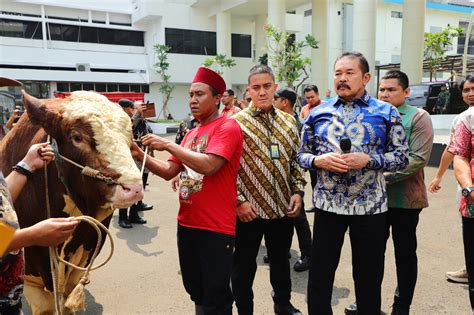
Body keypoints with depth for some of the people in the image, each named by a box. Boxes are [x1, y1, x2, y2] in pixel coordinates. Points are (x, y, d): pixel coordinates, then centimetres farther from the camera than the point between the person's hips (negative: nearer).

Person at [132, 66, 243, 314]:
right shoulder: (191, 134, 13)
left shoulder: (227, 127, -10)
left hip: (216, 228, -8)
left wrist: (168, 144, -19)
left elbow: (208, 166, -25)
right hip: (186, 224, 8)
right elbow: (168, 172, 12)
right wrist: (140, 155, -2)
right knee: (195, 290, 21)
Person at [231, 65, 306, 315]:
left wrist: (298, 191, 2)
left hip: (283, 208, 5)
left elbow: (295, 159, 11)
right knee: (244, 265, 11)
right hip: (249, 210, -4)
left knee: (281, 259, 22)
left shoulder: (288, 121, 6)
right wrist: (239, 200, -14)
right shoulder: (236, 122, -8)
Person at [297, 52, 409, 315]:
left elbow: (401, 157, -2)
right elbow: (302, 155, 7)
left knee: (369, 277, 15)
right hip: (327, 204, 1)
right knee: (319, 276, 10)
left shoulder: (387, 113, -1)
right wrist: (319, 160, -14)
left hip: (370, 206, -1)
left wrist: (367, 159, -18)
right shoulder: (318, 113, 4)